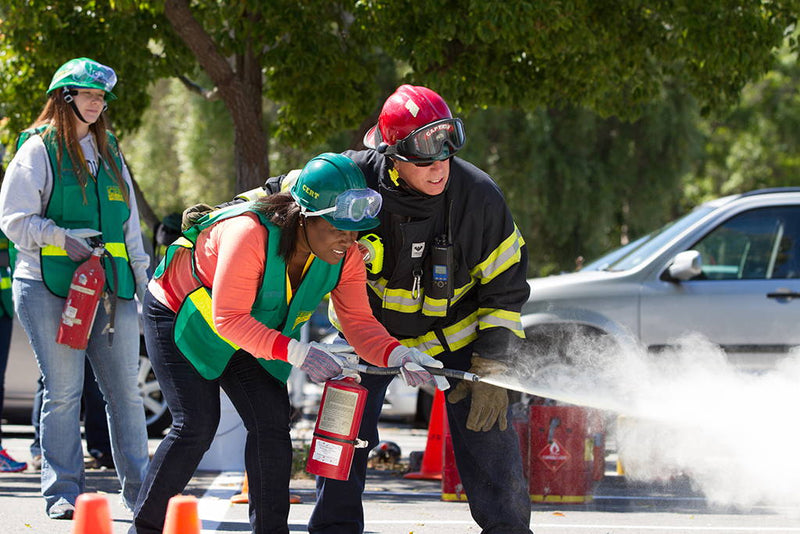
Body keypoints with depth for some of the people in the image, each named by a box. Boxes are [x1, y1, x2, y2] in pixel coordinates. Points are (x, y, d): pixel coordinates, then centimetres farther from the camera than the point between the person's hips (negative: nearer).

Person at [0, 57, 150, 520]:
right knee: (63, 390, -5)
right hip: (51, 287, -5)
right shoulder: (39, 149, 2)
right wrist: (63, 239, -15)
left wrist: (143, 282, 18)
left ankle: (139, 488, 7)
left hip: (111, 286, 5)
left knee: (125, 389, 1)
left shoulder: (109, 152, 19)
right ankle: (63, 491, 3)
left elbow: (129, 223, 24)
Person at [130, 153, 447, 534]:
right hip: (180, 313, -6)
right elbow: (229, 319, -39)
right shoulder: (250, 233, -39)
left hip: (251, 332, 6)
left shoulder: (345, 256, -19)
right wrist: (296, 353, -47)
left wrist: (396, 355, -37)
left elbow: (359, 322, -17)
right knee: (196, 425, -13)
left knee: (272, 422, -5)